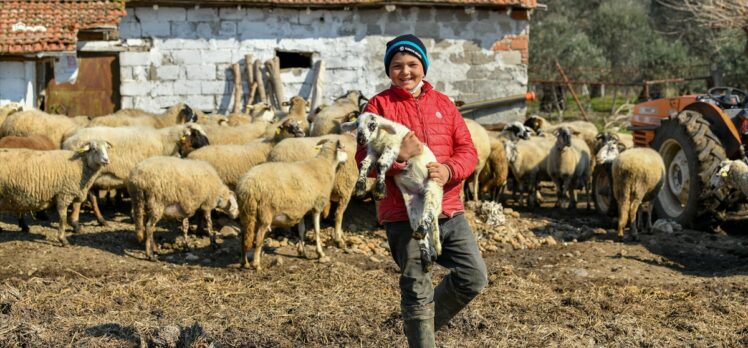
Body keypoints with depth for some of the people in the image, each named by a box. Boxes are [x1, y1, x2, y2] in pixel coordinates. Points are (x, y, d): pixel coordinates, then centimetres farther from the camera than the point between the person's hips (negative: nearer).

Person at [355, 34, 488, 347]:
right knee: (417, 290, 2)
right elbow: (365, 159, -6)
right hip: (404, 215, -4)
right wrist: (398, 156, -24)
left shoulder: (443, 103, 12)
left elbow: (467, 150, 7)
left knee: (474, 278, 3)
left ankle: (425, 322, 25)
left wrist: (448, 170, -14)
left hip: (448, 210, 4)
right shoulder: (379, 105, 1)